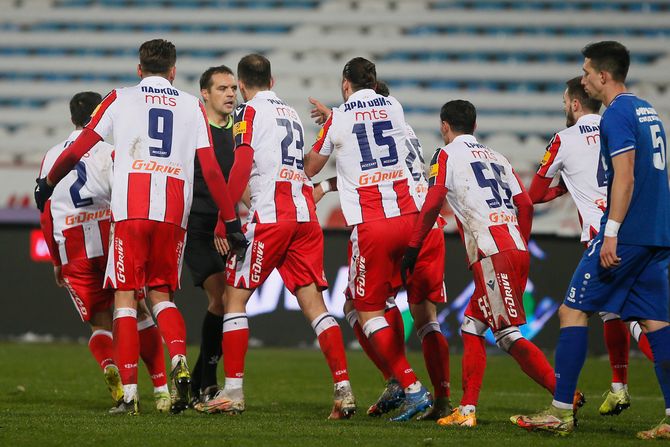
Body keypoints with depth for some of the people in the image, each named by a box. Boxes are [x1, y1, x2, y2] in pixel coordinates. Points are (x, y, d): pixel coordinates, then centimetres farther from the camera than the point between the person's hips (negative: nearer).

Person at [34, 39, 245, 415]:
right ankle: (180, 360, -12)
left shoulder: (120, 99, 9)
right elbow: (211, 169, 7)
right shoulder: (192, 106, 13)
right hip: (174, 213, 2)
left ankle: (129, 392, -4)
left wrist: (47, 183, 25)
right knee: (161, 293, 15)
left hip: (130, 210, -2)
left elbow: (78, 149, 10)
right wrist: (232, 221, 10)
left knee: (126, 295, 4)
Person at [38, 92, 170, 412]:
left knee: (99, 324, 9)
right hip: (111, 237, -3)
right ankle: (161, 389, 4)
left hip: (72, 250, 3)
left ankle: (109, 366, -24)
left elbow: (46, 215, 16)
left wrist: (56, 261, 24)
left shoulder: (51, 157, 16)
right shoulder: (109, 148, 2)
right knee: (139, 313, 11)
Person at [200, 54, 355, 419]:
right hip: (305, 215, 6)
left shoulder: (250, 112, 0)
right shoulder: (291, 112, 21)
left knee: (234, 297, 3)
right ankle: (344, 389, -8)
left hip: (270, 216, -6)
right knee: (313, 303, 3)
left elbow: (241, 169, -10)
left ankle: (233, 391, -2)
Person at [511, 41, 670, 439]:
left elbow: (625, 178, -19)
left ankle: (562, 411, -4)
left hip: (626, 231, -9)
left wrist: (611, 233, -21)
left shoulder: (617, 115, -10)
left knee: (574, 310, -2)